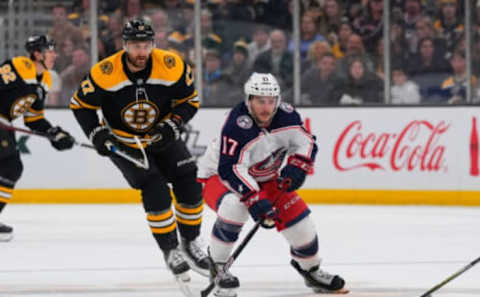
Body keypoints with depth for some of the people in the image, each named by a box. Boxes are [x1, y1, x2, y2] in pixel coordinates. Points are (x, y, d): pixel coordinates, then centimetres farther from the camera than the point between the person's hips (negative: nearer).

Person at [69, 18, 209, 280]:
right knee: (155, 189, -21)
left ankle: (190, 243, 13)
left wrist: (171, 127, -20)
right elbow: (80, 105, -9)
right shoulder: (104, 74, -24)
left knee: (189, 185, -7)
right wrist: (97, 134, -20)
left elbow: (189, 101, -6)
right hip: (123, 142, -3)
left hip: (162, 137, 3)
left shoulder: (172, 66, -20)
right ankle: (170, 251, -9)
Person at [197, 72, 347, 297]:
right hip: (218, 176, -6)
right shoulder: (237, 125, -34)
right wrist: (254, 199, -46)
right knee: (234, 207, -37)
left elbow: (306, 143, 1)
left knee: (296, 213, -4)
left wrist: (296, 168, -18)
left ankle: (311, 269, 22)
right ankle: (217, 266, -19)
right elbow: (230, 169, -38)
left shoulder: (286, 116, -14)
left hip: (264, 178, 6)